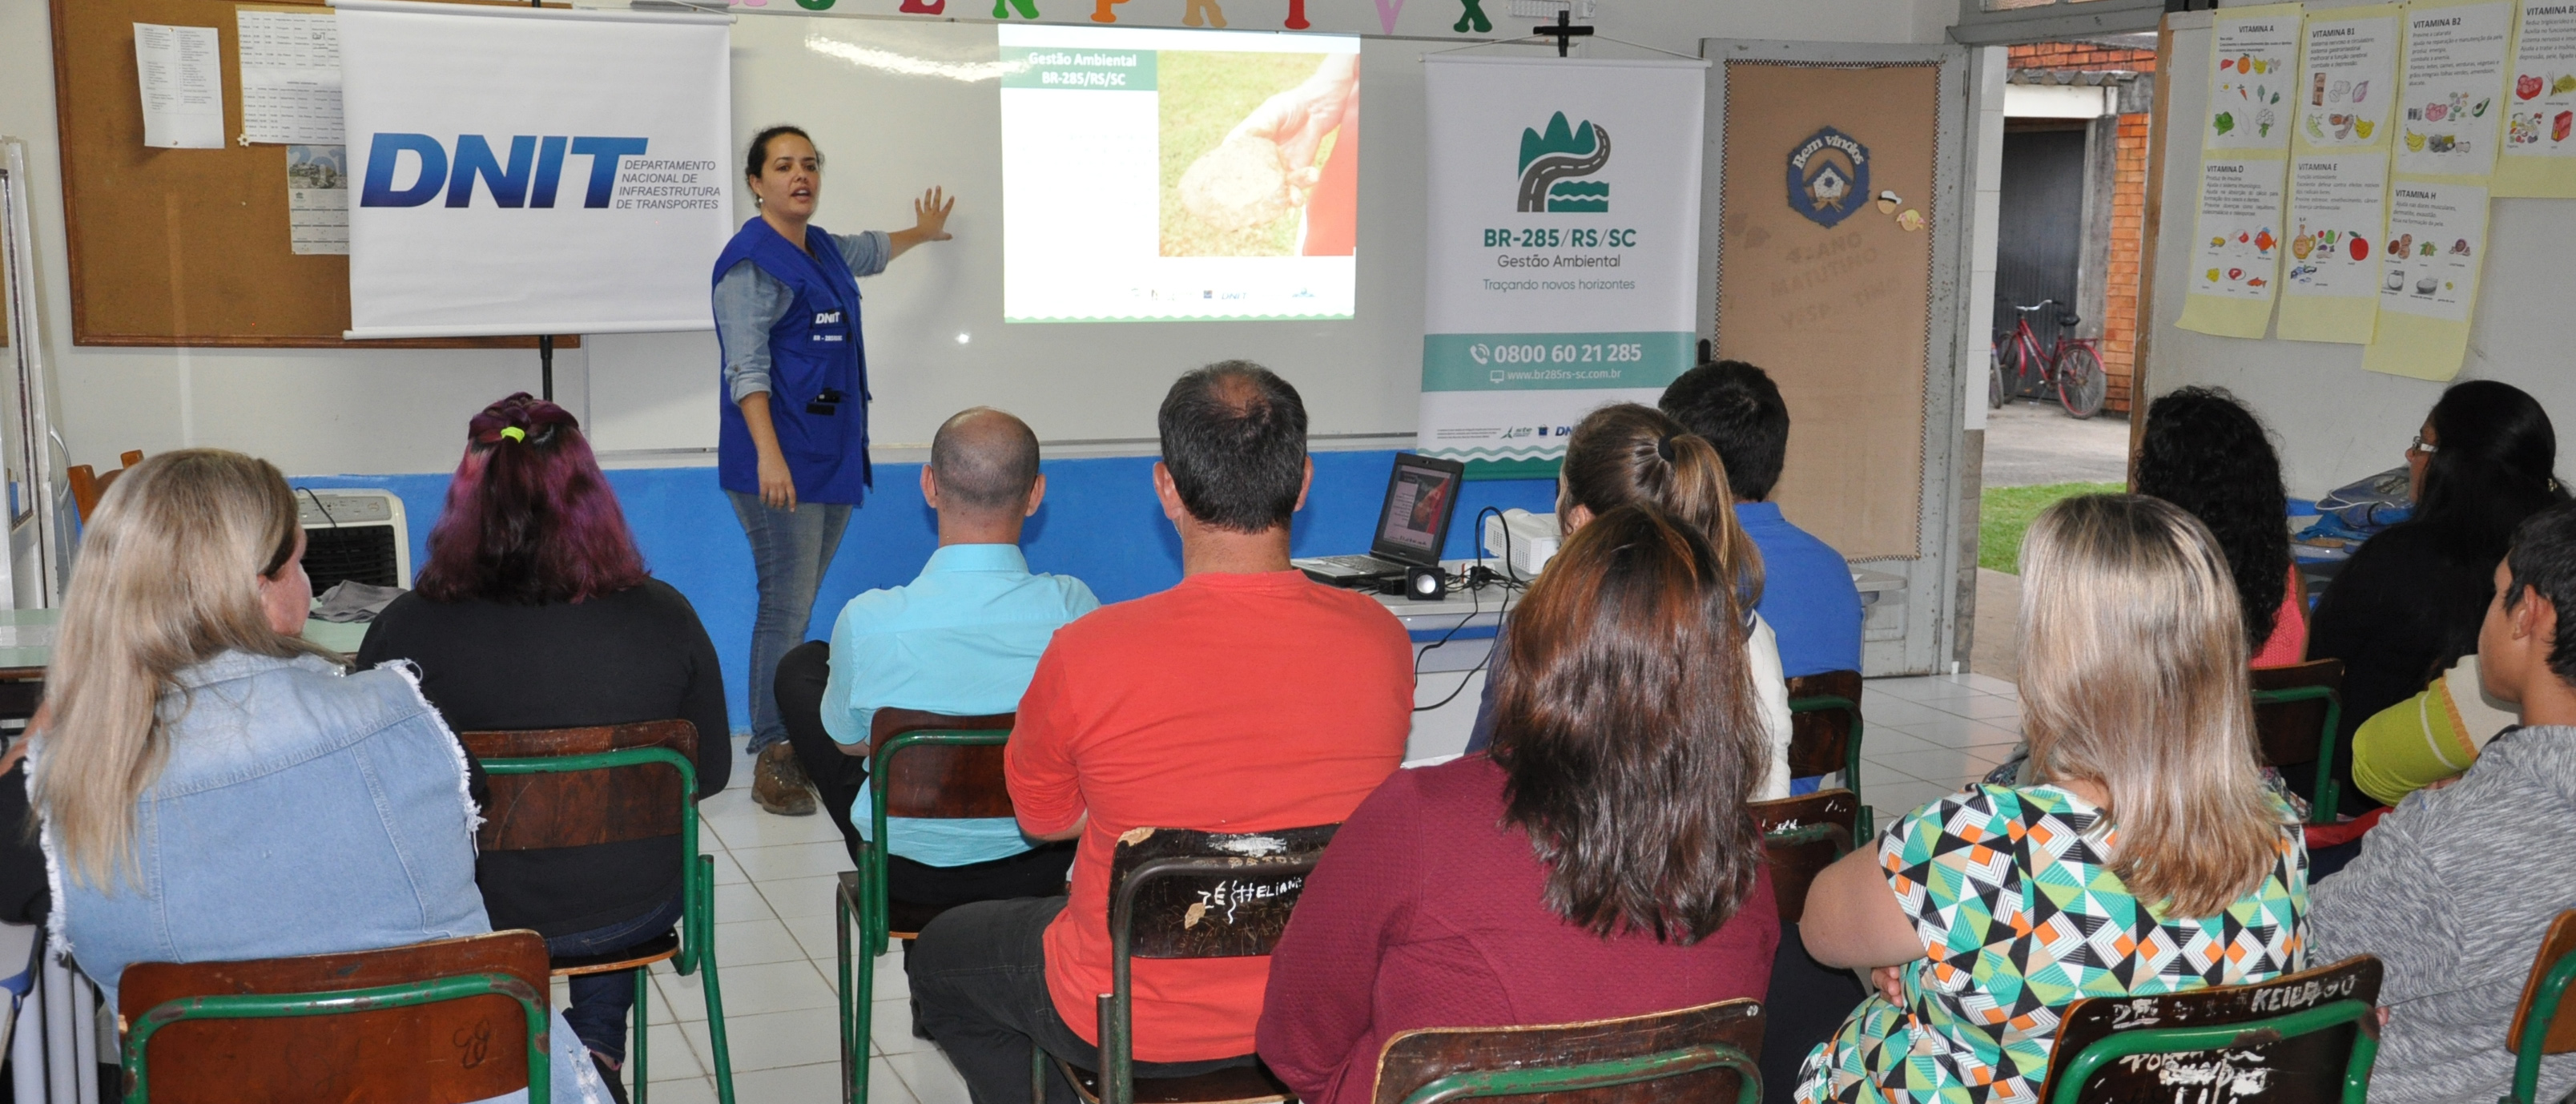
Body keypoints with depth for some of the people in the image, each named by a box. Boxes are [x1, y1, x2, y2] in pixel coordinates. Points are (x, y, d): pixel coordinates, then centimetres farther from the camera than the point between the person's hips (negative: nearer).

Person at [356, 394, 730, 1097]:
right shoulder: (664, 618, -17)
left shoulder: (408, 631, -22)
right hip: (637, 915, 1)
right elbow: (710, 773, -3)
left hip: (475, 925, 0)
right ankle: (598, 1059, 40)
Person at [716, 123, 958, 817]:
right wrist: (768, 455, -26)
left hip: (833, 458, 8)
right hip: (780, 465, -8)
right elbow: (747, 369, -17)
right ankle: (771, 762, -5)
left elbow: (871, 251, 42)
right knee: (785, 610, -10)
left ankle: (793, 745, 14)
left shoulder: (824, 251, 17)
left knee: (797, 609, 10)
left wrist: (922, 233, 60)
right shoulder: (751, 261, -9)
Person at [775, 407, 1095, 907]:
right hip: (1038, 868, 2)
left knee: (802, 665, 20)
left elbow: (848, 741, -6)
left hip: (907, 873, -2)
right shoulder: (1074, 607, -23)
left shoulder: (868, 621, -26)